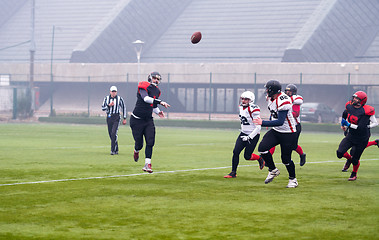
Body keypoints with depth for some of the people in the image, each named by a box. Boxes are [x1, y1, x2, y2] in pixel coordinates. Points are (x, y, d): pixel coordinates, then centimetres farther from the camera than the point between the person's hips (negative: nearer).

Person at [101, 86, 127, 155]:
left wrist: (124, 118, 7)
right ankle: (116, 150, 19)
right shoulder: (106, 98, 5)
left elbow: (123, 108, 7)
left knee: (114, 133, -18)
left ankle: (113, 150, -16)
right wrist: (109, 105, -13)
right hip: (109, 117, 4)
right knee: (111, 134, 6)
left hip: (116, 117, -4)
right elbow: (102, 108, 5)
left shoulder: (119, 99, -1)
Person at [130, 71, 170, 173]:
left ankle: (147, 164, -9)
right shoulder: (144, 86, -13)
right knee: (139, 143, 2)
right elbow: (146, 98, -32)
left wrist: (158, 111, 4)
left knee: (150, 142, -11)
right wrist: (160, 102, -39)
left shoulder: (157, 91, 11)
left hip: (148, 120, 6)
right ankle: (136, 151, 39)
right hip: (137, 120, -6)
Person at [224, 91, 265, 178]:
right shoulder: (241, 107, 3)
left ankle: (260, 159, 26)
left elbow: (258, 127, -21)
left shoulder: (253, 110, -21)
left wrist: (249, 137, -21)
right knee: (236, 152, -6)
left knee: (247, 156, -3)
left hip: (253, 135, -7)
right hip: (243, 133, 7)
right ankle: (233, 172, 2)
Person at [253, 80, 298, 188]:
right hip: (275, 131, 8)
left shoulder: (283, 101, -27)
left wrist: (263, 123, -32)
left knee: (286, 158, -1)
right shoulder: (270, 99, 1)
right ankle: (273, 170, 8)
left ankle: (293, 179, 23)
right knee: (262, 148, -11)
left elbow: (280, 122, -30)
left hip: (288, 134, -8)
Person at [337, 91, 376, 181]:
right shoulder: (349, 106, -4)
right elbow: (345, 114, 22)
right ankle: (349, 158, 26)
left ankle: (354, 175, 33)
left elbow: (361, 128, -30)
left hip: (361, 139, -5)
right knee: (340, 153, -9)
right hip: (350, 135, 5)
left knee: (355, 159, 4)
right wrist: (343, 124, 22)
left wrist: (349, 125, -27)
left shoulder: (364, 112, -25)